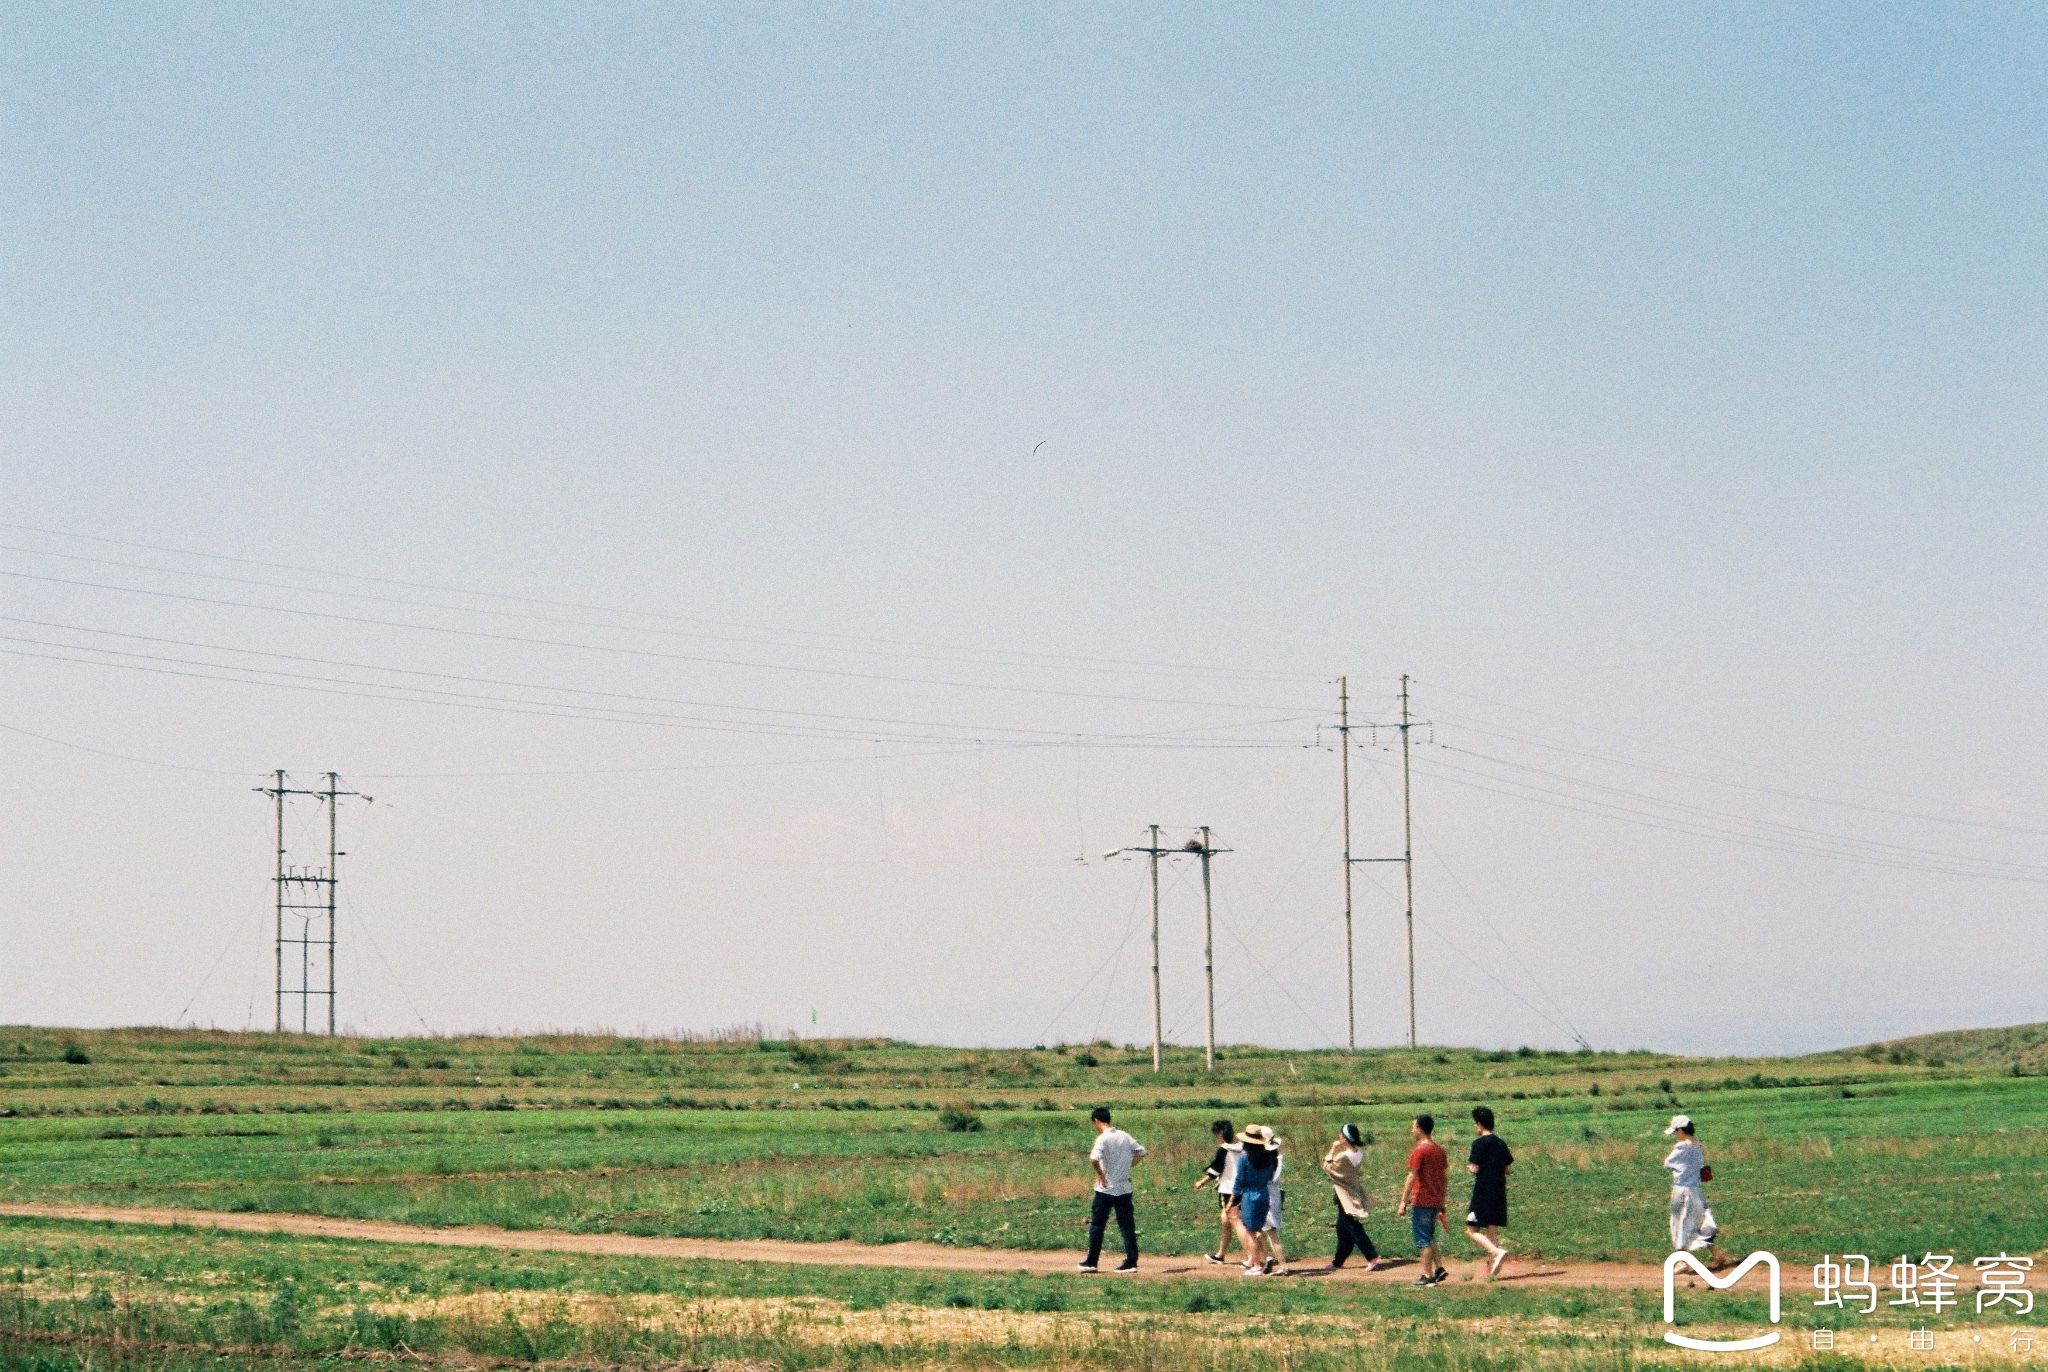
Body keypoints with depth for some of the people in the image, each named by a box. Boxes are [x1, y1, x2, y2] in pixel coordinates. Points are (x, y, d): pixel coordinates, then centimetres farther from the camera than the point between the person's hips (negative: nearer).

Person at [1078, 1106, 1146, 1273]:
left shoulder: (1103, 1138, -14)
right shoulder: (1125, 1136, 6)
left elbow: (1094, 1159, -30)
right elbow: (1141, 1151, 16)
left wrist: (1100, 1175, -16)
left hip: (1106, 1189, -5)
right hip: (1124, 1188, 5)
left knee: (1097, 1225, 7)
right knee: (1127, 1226, 6)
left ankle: (1091, 1262, 12)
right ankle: (1131, 1262, 2)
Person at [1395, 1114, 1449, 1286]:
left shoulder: (1419, 1151, -13)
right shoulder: (1439, 1150, 10)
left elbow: (1412, 1178, -16)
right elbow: (1443, 1177, 14)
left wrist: (1403, 1202, -12)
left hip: (1421, 1201, -8)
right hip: (1436, 1201, 8)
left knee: (1423, 1239, -2)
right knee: (1429, 1237, 19)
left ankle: (1427, 1276, -1)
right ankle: (1438, 1268, 12)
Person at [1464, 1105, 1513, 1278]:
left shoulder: (1479, 1143, -12)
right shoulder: (1501, 1143, 10)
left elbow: (1475, 1168, -16)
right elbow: (1509, 1169, 12)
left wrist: (1469, 1167, 5)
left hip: (1483, 1193, -7)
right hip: (1499, 1193, 7)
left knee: (1472, 1230, -3)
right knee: (1492, 1230, 12)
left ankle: (1496, 1252, -22)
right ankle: (1492, 1267, 10)